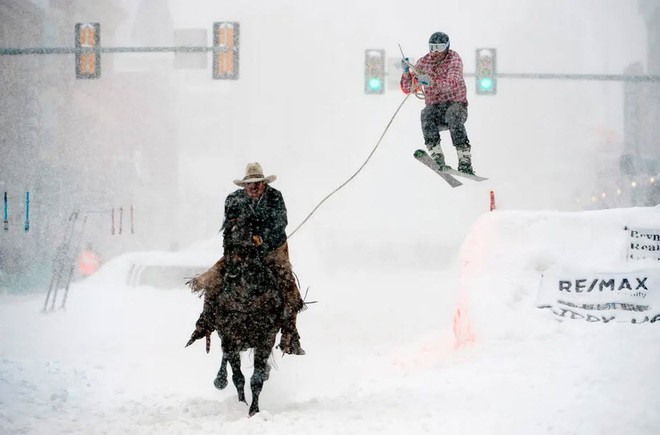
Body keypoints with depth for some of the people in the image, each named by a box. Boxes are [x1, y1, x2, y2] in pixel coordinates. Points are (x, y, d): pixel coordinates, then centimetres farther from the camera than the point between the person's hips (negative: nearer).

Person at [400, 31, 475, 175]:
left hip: (455, 104, -3)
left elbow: (452, 83, -26)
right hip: (434, 105, 3)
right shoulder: (424, 62, 5)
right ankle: (437, 159, -39)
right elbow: (407, 89, 5)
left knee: (454, 116, -36)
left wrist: (431, 82, -42)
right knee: (426, 114, -31)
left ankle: (465, 163, -36)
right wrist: (406, 72, -15)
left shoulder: (454, 59, -7)